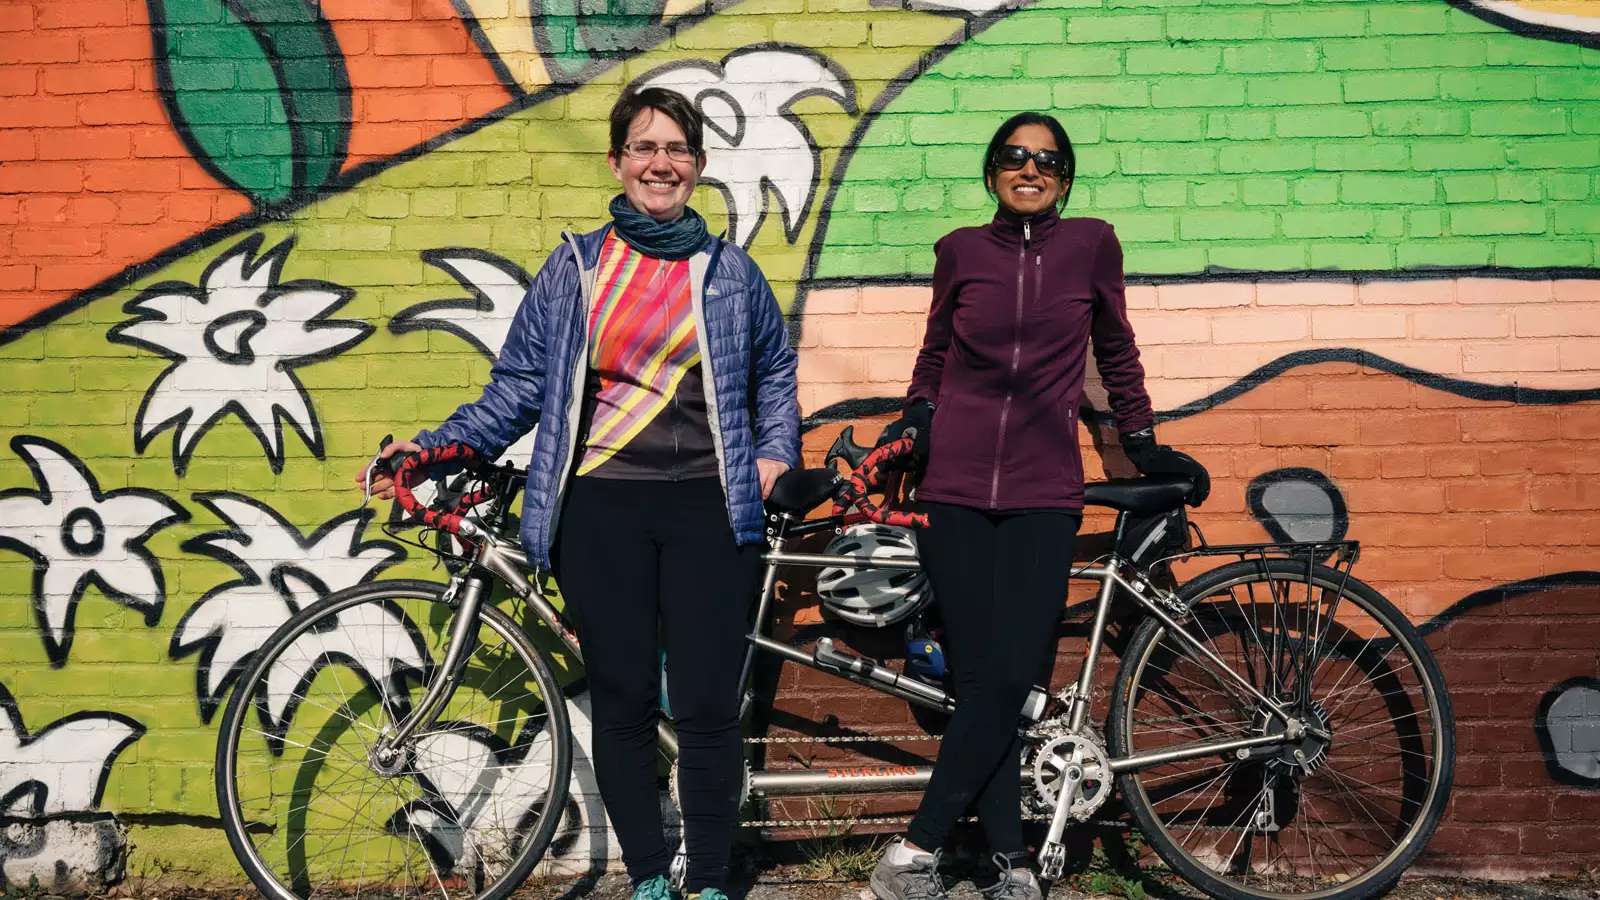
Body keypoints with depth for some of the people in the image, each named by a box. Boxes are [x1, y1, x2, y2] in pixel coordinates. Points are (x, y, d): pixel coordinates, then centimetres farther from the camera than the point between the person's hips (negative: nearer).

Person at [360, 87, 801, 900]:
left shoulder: (731, 272, 10)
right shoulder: (573, 269, 7)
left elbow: (775, 370, 23)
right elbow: (520, 384, 6)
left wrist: (776, 449, 9)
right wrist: (439, 445, -5)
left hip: (706, 506, 0)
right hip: (601, 507, 0)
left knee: (705, 707, -2)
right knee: (622, 704, 5)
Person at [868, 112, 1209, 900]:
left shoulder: (1091, 244, 5)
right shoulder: (961, 251, 7)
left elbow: (1116, 352, 17)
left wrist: (1143, 443, 18)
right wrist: (915, 420, 8)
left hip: (1042, 495, -1)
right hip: (956, 489, 1)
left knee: (1009, 680, -8)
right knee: (980, 681, -1)